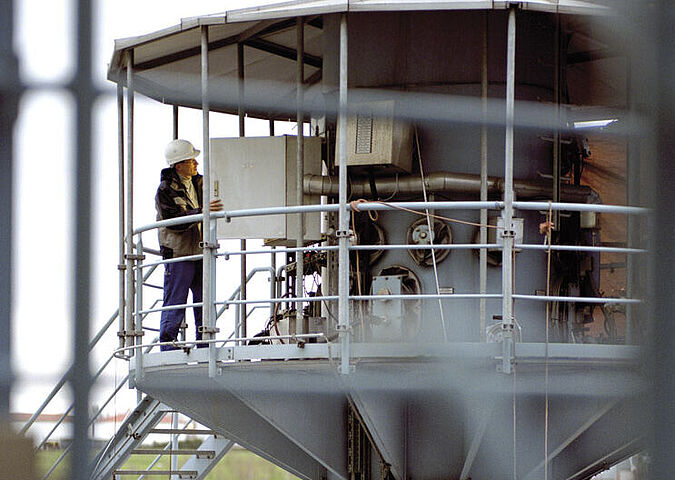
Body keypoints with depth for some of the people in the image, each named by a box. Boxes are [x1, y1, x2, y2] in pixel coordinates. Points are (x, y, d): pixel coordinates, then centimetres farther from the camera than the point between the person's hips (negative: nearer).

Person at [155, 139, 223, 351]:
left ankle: (205, 346, 13)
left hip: (200, 253, 6)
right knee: (175, 303, -5)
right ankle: (168, 346, 0)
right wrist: (201, 212, -28)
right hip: (178, 254, -6)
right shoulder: (166, 190, -9)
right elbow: (173, 221, -21)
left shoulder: (198, 182, 11)